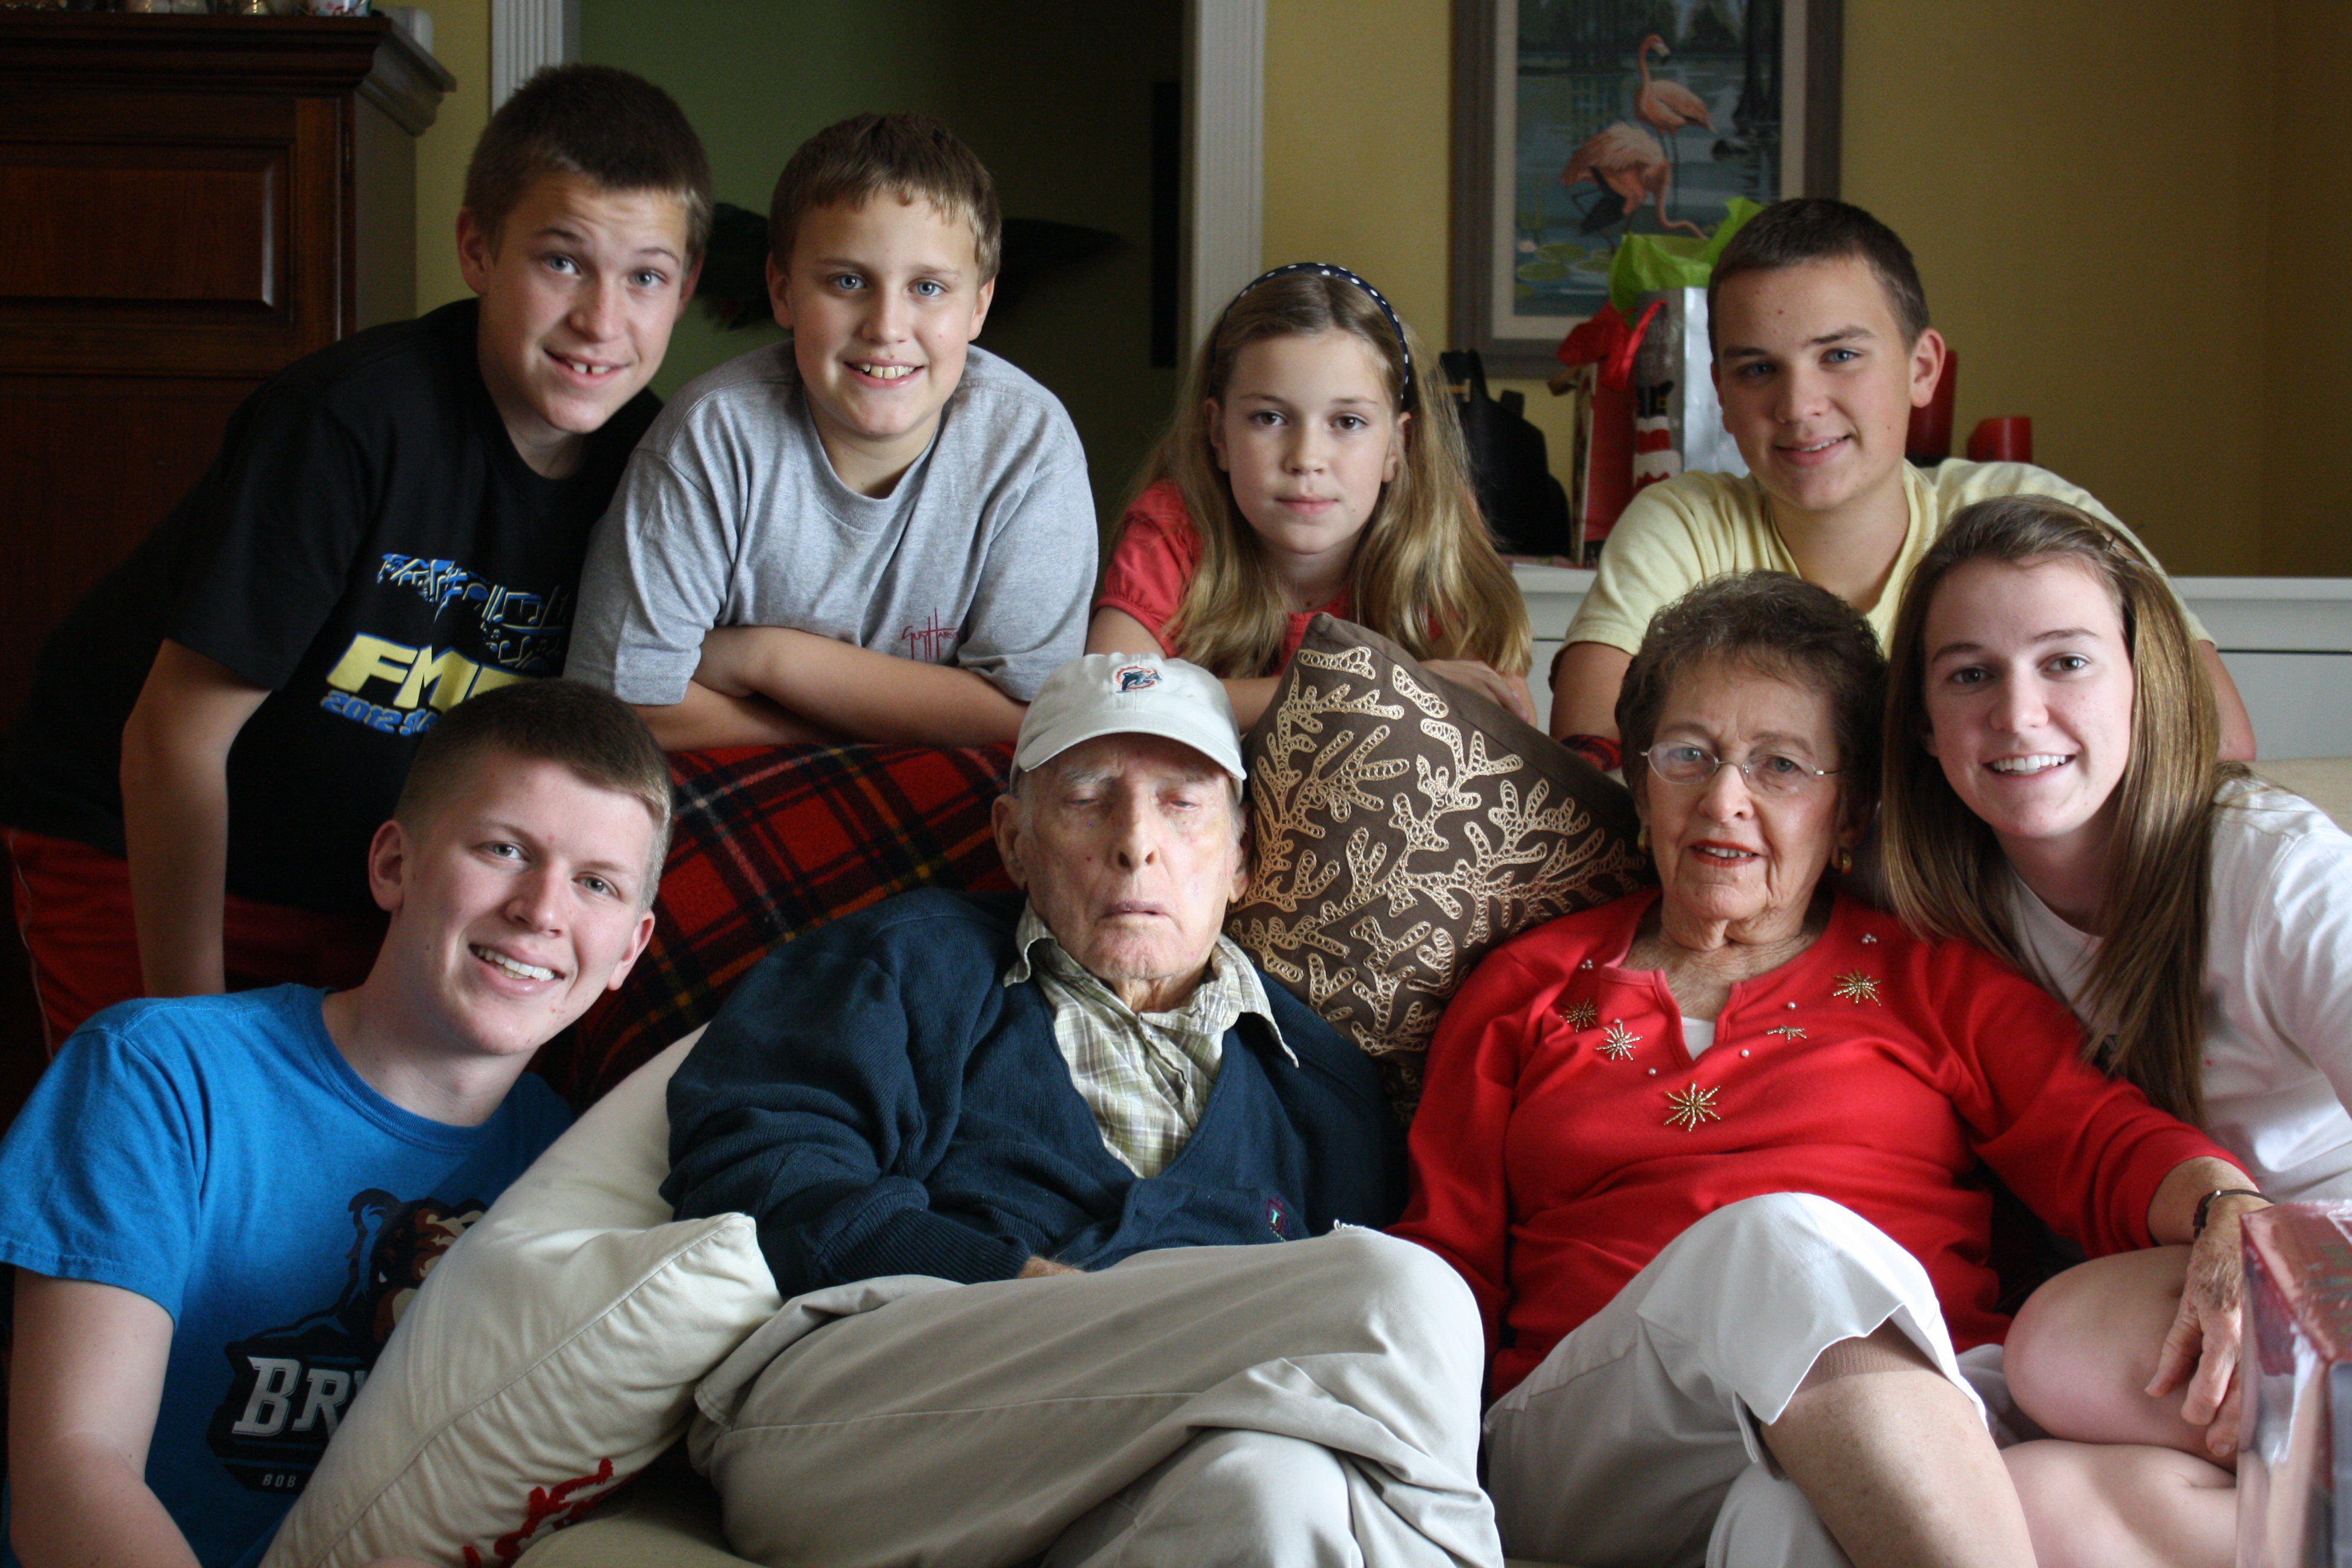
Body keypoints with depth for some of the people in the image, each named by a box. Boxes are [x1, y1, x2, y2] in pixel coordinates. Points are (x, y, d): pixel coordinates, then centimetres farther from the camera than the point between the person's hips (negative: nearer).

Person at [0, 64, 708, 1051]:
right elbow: (175, 739, -23)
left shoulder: (641, 461, -10)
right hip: (130, 850, -5)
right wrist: (191, 1031, -22)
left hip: (363, 884, 5)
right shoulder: (351, 420, -27)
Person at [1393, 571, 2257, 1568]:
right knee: (1780, 1239, -36)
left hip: (1934, 1411, 0)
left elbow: (2103, 1144, 8)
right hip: (1594, 1444, 0)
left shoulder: (1940, 983, 23)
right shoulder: (1528, 989, 24)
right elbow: (1448, 1259, 19)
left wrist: (2230, 1212, -16)